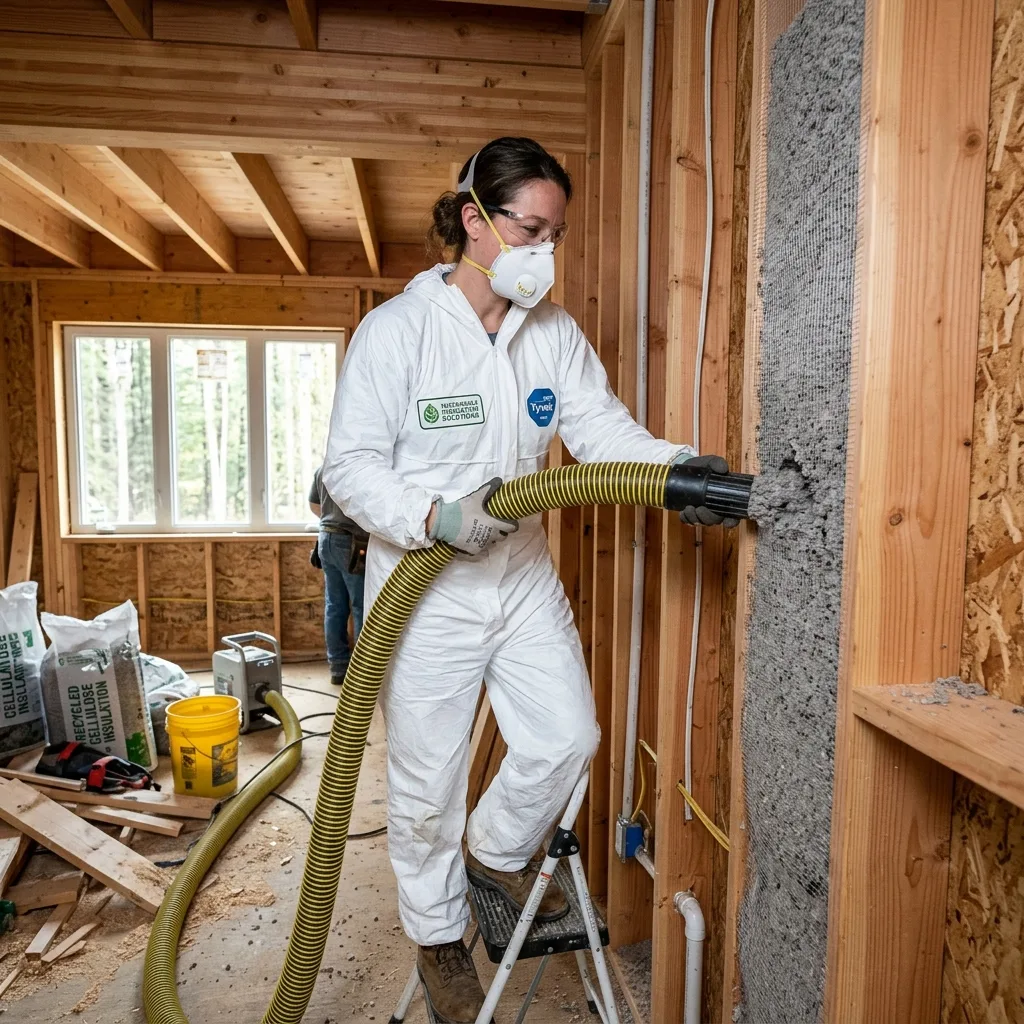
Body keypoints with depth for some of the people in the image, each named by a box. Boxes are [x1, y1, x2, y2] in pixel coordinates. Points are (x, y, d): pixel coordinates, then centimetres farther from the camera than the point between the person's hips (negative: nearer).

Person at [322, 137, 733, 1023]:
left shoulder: (556, 332, 3)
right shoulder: (395, 330, -12)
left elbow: (602, 426, -6)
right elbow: (350, 466, -13)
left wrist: (675, 467, -25)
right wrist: (436, 517, -28)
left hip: (526, 580, 5)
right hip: (425, 590, -4)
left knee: (568, 736, 8)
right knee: (428, 781, 9)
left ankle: (497, 852, 40)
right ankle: (438, 937, 37)